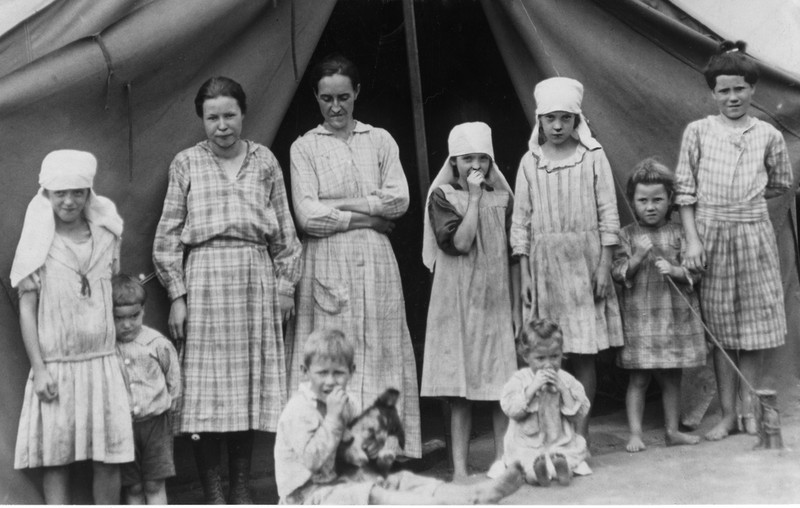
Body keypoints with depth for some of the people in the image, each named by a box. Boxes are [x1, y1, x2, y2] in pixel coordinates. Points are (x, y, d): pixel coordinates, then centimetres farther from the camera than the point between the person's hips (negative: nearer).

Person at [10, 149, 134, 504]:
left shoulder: (106, 235, 5)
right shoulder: (39, 245, -3)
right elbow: (27, 309, -3)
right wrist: (38, 368, -8)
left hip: (102, 362, 2)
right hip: (55, 365, -2)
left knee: (109, 459, 2)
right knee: (55, 459, 2)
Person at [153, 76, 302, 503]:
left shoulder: (264, 160, 11)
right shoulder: (186, 163, 6)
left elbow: (284, 231, 12)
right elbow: (168, 234, 4)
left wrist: (285, 284, 6)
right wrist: (177, 295, -2)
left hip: (256, 279, 2)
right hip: (205, 278, -2)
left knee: (249, 385, 4)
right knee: (207, 386, -3)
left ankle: (241, 488, 15)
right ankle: (212, 493, 5)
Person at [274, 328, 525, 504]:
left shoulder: (349, 402, 10)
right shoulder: (298, 411, -16)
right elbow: (313, 460, -26)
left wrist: (370, 449, -6)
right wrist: (333, 416, -25)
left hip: (341, 482, 8)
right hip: (308, 494, -8)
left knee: (400, 480, -10)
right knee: (371, 496, -31)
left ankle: (478, 494, -24)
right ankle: (444, 503, -50)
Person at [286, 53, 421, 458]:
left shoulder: (379, 140, 13)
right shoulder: (304, 147, 6)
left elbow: (399, 199, 1)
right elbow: (307, 216, -5)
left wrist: (338, 204, -6)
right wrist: (371, 215, -6)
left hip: (376, 262, 2)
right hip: (327, 263, -2)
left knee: (381, 356, 1)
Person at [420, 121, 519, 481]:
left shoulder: (502, 198, 7)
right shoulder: (442, 196, -1)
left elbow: (514, 257, 9)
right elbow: (459, 242, -15)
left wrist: (518, 307, 7)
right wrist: (474, 198, -12)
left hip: (496, 301, 3)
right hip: (458, 302, -2)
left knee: (502, 386, 4)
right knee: (459, 387, 1)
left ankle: (502, 460, 18)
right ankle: (460, 468, 8)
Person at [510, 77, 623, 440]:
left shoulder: (593, 157, 2)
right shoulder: (530, 162, 6)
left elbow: (608, 215, 1)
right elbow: (520, 221, 6)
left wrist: (605, 266, -5)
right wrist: (524, 274, 0)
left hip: (585, 261, -1)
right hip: (544, 263, 1)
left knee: (584, 351, -1)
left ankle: (580, 428, 7)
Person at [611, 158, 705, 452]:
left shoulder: (678, 233, 3)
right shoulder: (627, 235, 0)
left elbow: (695, 272, 1)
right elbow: (617, 273, -5)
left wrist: (675, 270, -18)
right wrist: (638, 256, -19)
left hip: (675, 315, 2)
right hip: (639, 317, -2)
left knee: (672, 378, 11)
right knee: (638, 378, 1)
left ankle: (672, 430, 23)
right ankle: (635, 433, 8)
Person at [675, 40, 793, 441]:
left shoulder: (768, 135, 4)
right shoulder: (697, 131, 1)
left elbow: (781, 184, 18)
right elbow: (684, 190, -1)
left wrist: (745, 199, 8)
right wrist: (692, 240, -8)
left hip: (753, 232, 1)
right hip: (711, 233, -1)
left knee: (753, 322, 5)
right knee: (720, 328, 4)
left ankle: (749, 410, 16)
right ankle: (727, 413, 12)